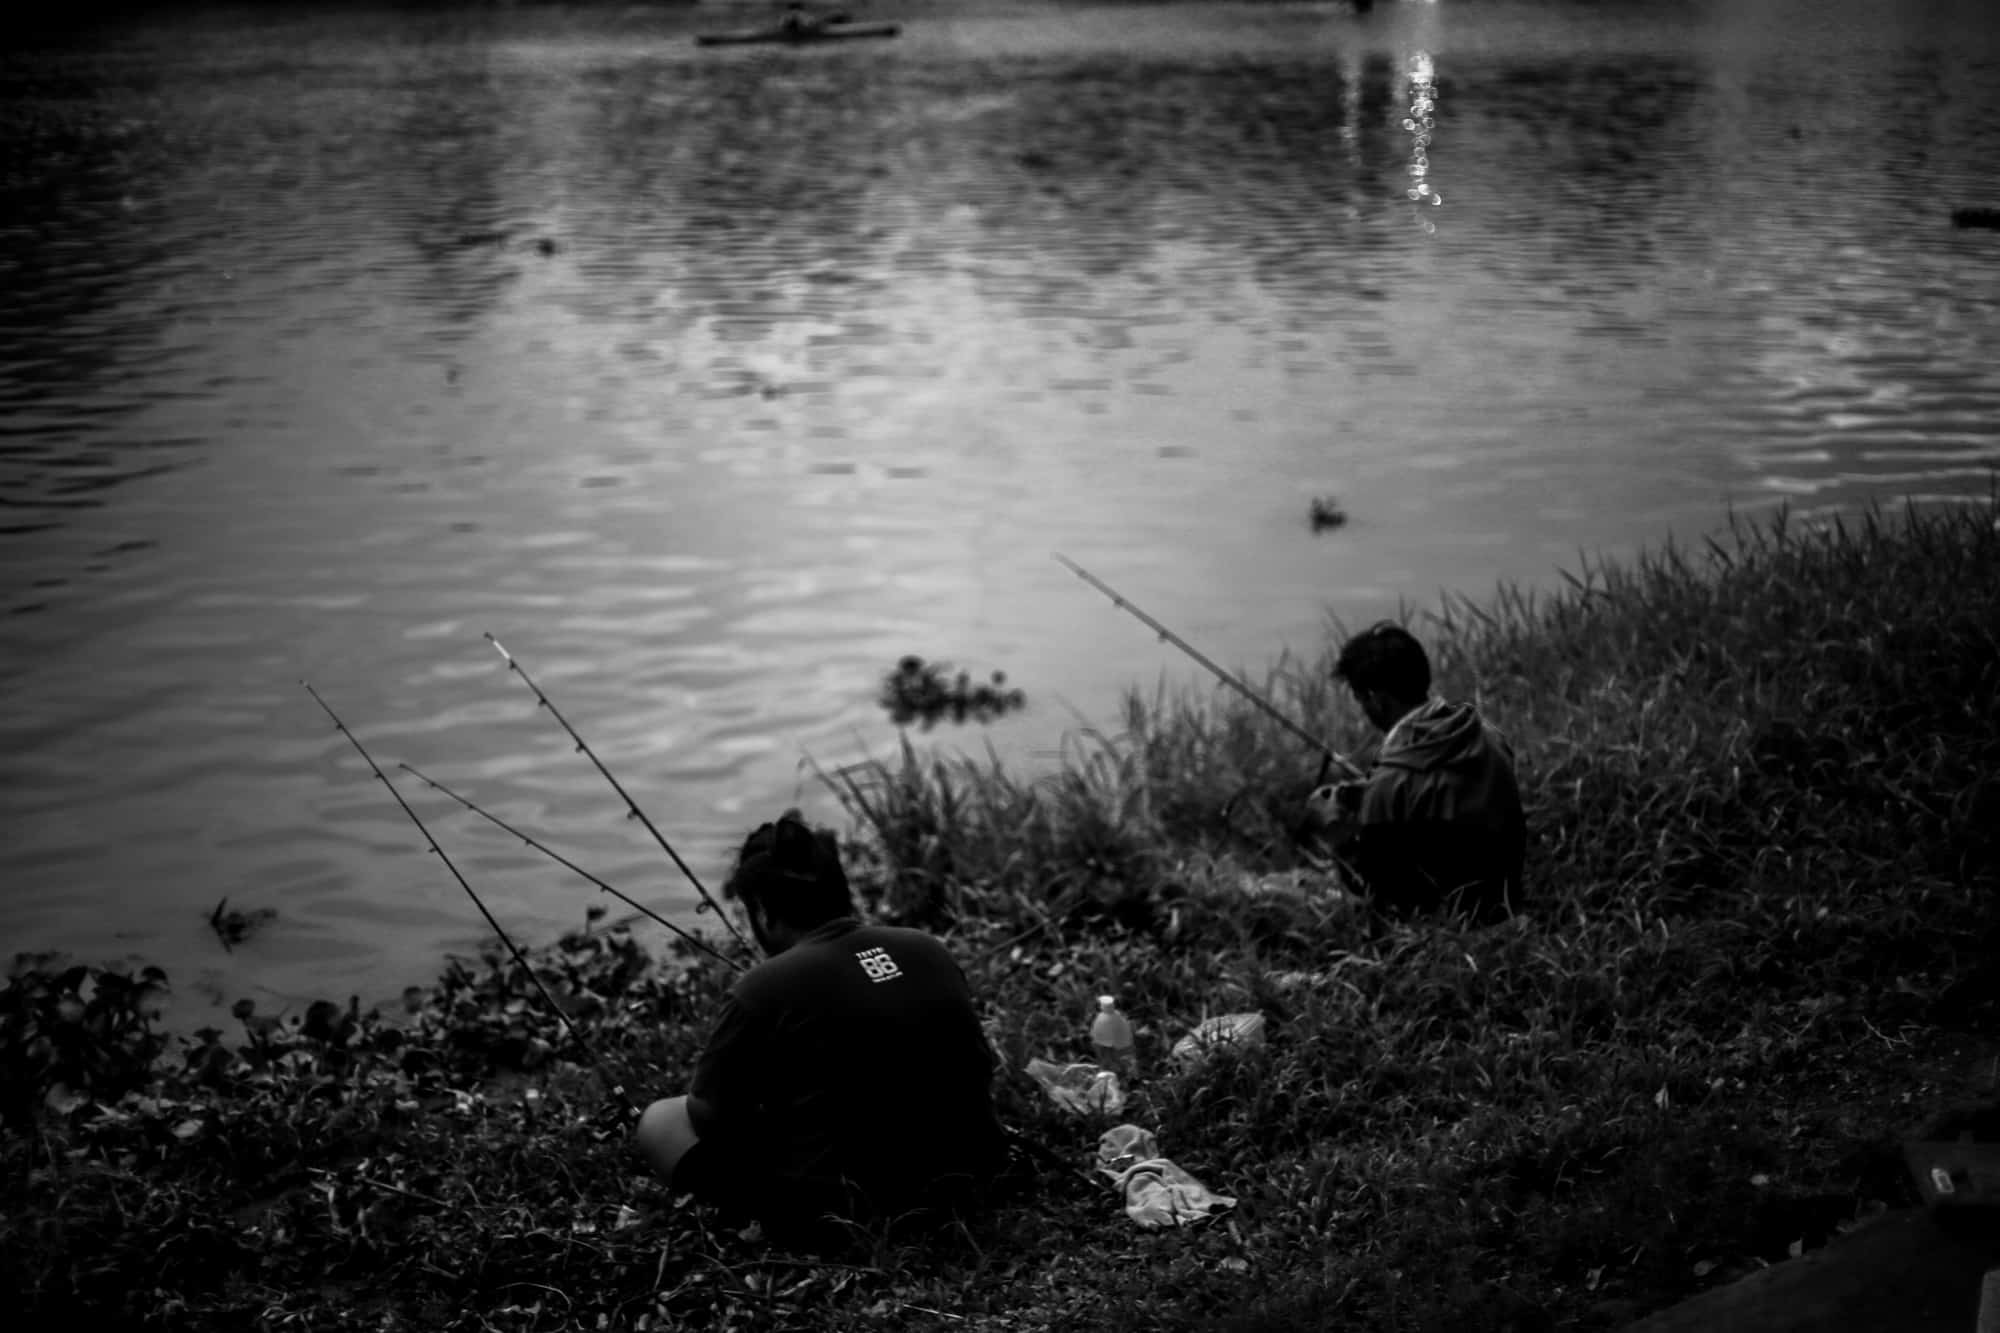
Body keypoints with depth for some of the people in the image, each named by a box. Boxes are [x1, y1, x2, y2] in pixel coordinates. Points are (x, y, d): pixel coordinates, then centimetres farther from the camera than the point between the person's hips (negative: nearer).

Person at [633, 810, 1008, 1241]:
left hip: (835, 1212, -7)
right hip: (960, 1189, 7)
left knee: (660, 1122, 11)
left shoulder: (763, 990, -13)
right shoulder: (931, 952, 3)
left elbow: (707, 1115, -4)